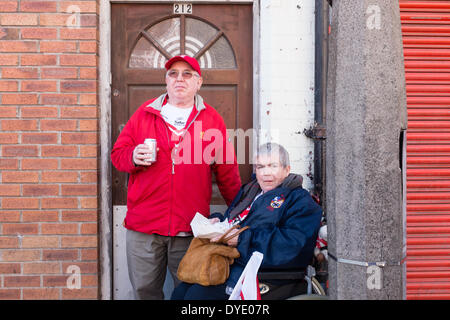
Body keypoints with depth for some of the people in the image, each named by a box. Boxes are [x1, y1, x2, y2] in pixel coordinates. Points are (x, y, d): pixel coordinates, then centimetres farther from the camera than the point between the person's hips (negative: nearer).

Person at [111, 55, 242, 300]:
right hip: (143, 225, 1)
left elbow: (227, 172, 9)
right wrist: (133, 157, -10)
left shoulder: (212, 119, 7)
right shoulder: (145, 113, 9)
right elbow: (117, 153, 12)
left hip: (191, 228, -1)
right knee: (144, 290, 10)